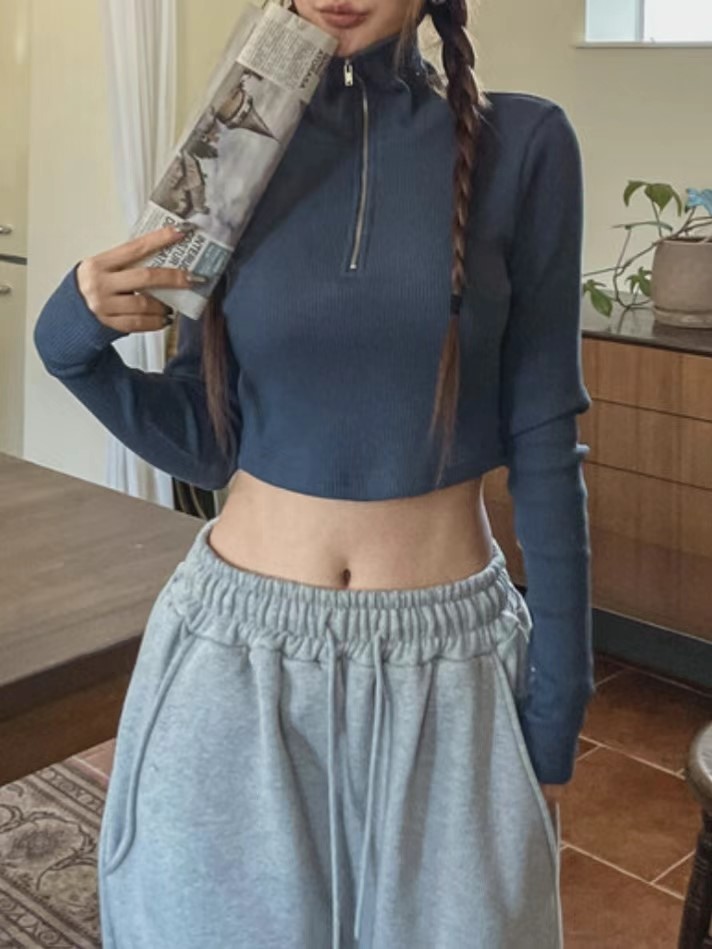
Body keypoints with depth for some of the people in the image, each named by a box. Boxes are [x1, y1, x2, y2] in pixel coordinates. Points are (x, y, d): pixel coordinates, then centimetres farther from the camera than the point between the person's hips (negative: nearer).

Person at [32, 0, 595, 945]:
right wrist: (74, 341, -15)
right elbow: (207, 443, 4)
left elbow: (544, 444, -3)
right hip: (238, 651, 2)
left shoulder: (521, 146, -5)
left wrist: (554, 719, -2)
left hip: (444, 664, -1)